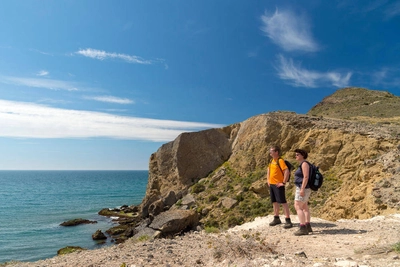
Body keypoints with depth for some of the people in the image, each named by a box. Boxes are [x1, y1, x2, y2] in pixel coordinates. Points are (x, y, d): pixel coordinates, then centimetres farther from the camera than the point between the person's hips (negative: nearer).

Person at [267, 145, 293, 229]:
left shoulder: (280, 160, -14)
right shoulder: (272, 161, 11)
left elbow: (287, 171, -22)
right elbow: (269, 170, 27)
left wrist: (283, 183, -20)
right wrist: (268, 180, 19)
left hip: (278, 185, -8)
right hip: (271, 184, 9)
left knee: (283, 202, -6)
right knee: (274, 202, 15)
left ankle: (288, 221, 0)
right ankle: (276, 219, 26)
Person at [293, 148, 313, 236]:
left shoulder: (304, 163, -15)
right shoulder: (302, 164, 15)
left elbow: (306, 177, -22)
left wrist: (302, 189, -25)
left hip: (303, 188, -11)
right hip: (303, 188, 11)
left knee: (297, 207, -12)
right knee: (304, 207, 15)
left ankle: (303, 229, -13)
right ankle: (308, 226, 21)